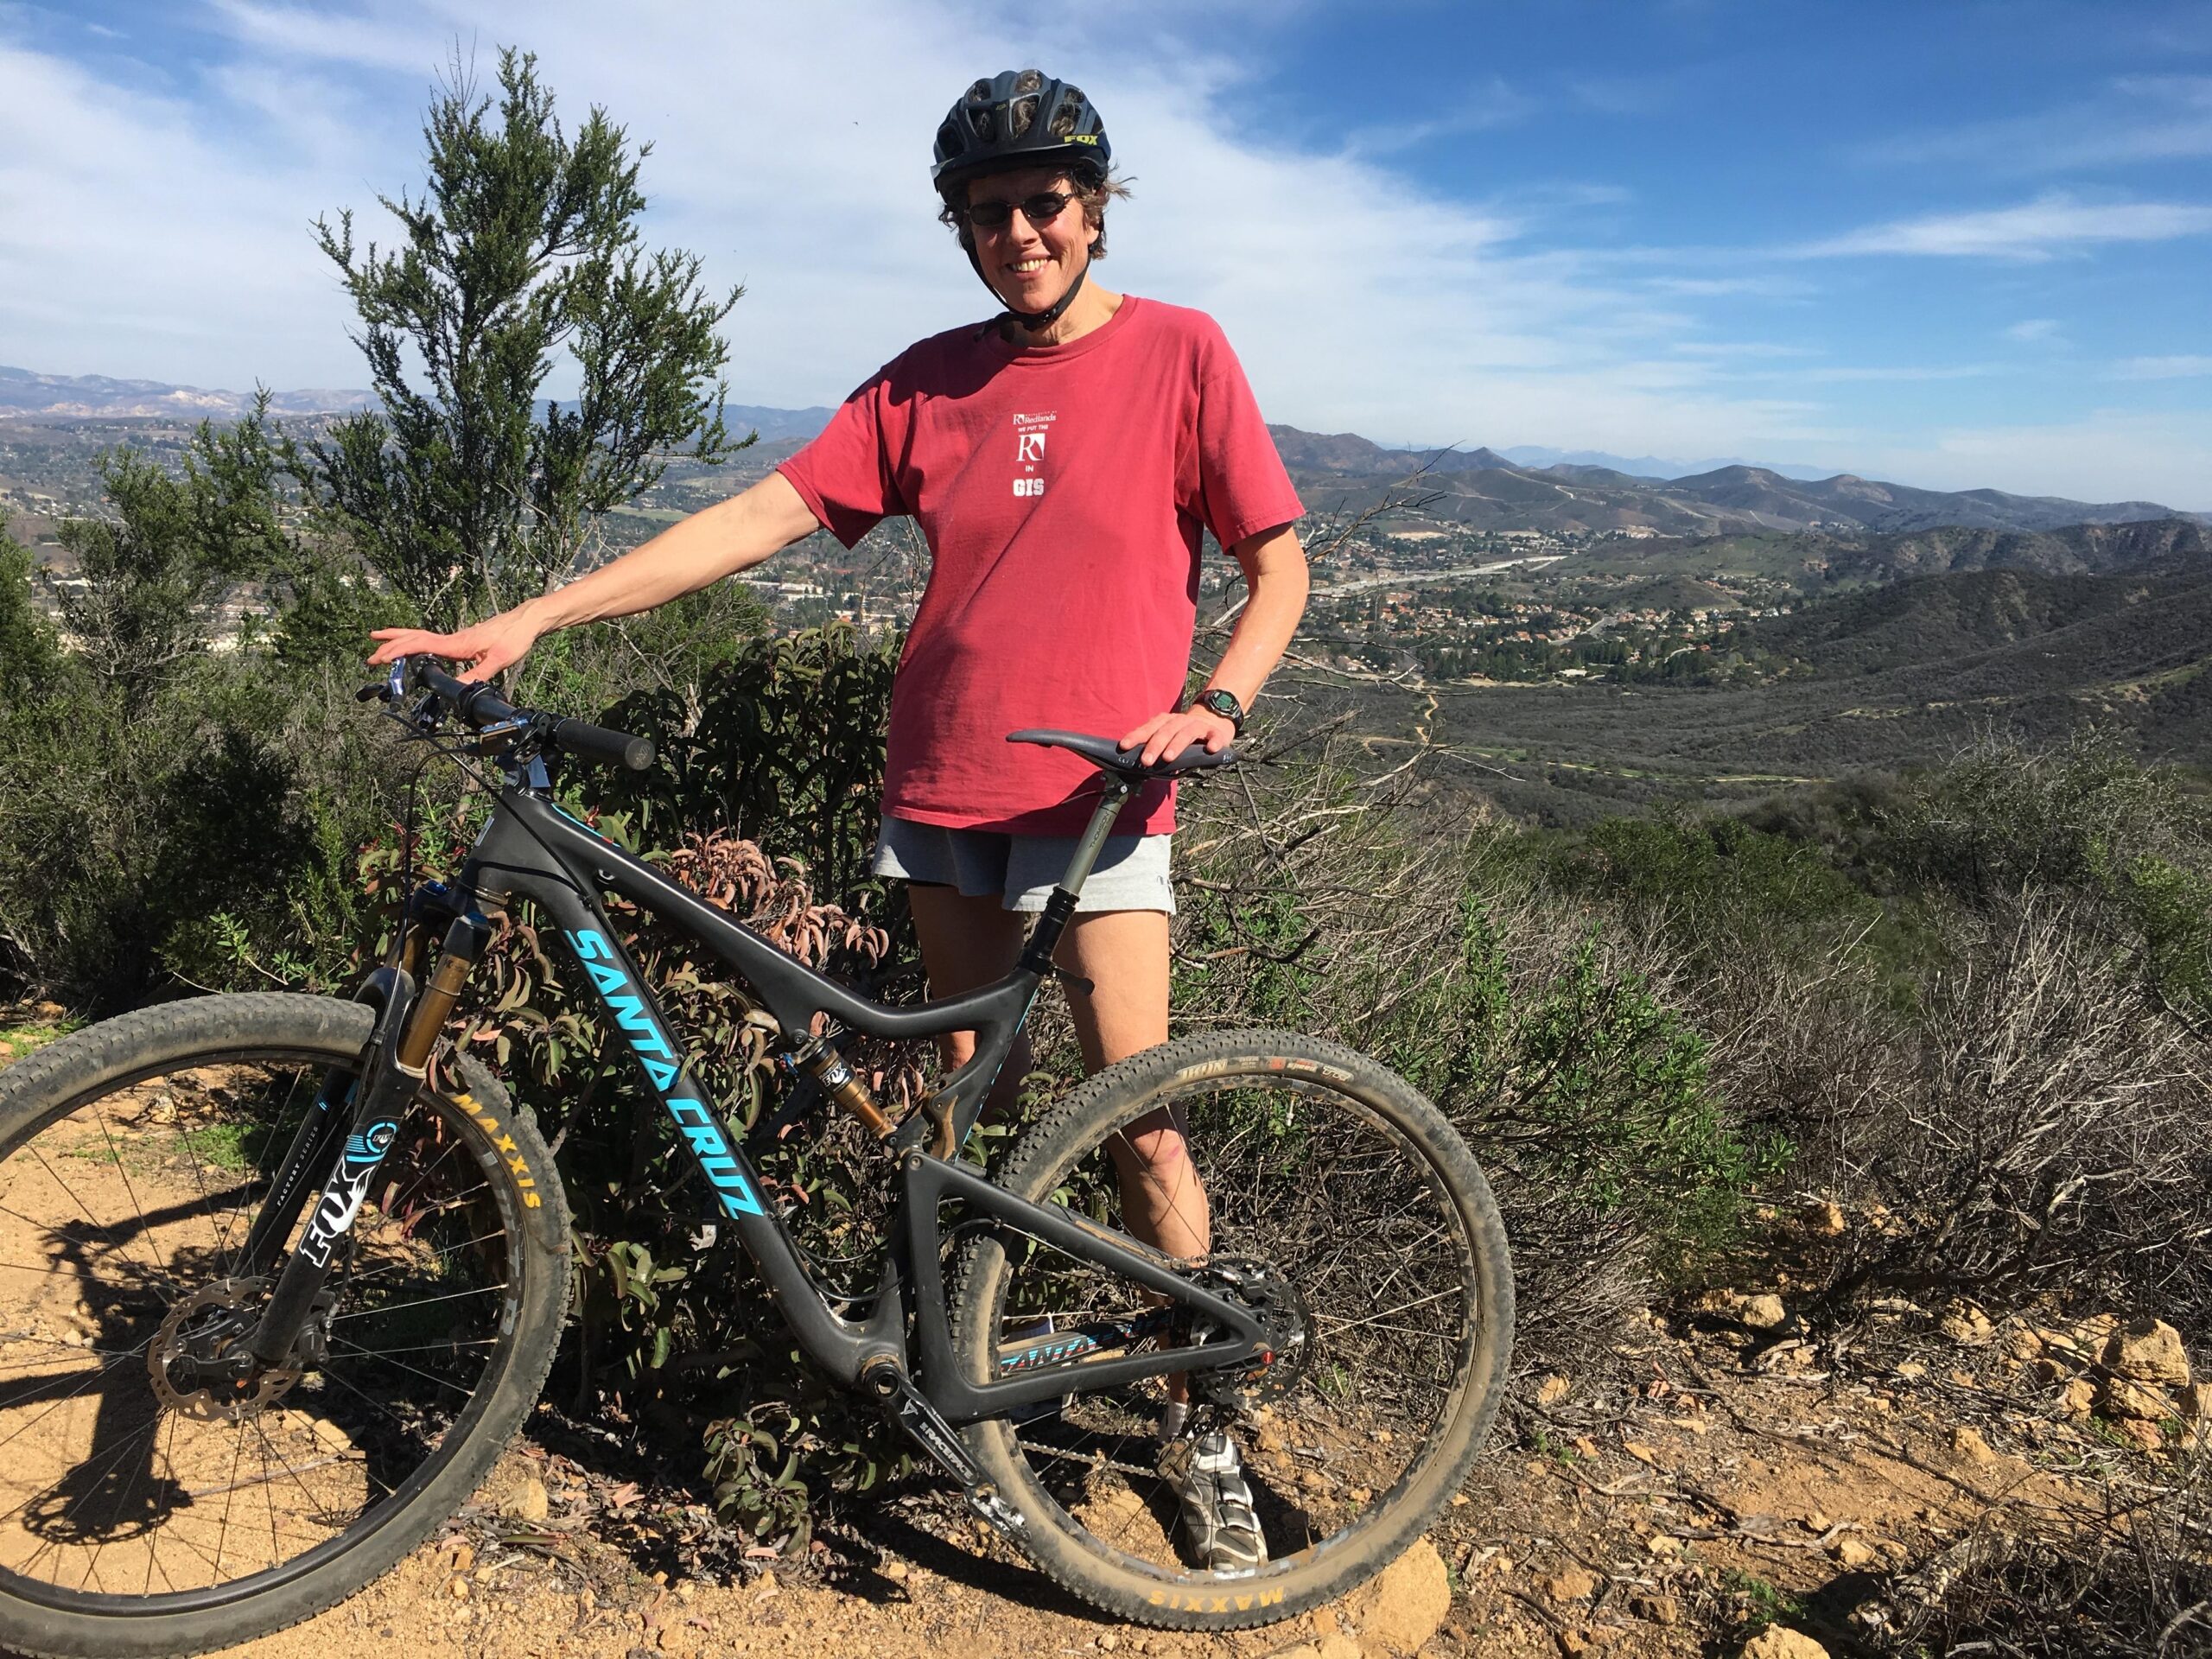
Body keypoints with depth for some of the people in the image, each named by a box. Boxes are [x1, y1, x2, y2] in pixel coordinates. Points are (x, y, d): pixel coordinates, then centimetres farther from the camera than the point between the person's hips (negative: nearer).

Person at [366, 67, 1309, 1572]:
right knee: (972, 1101, 11)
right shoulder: (930, 384, 7)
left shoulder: (1178, 352, -1)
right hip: (944, 787, 4)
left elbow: (1279, 561, 1)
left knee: (1140, 1118, -5)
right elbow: (764, 516, 2)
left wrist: (1216, 702, -18)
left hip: (1097, 795, -3)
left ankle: (1199, 1424, 13)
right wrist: (530, 618, -5)